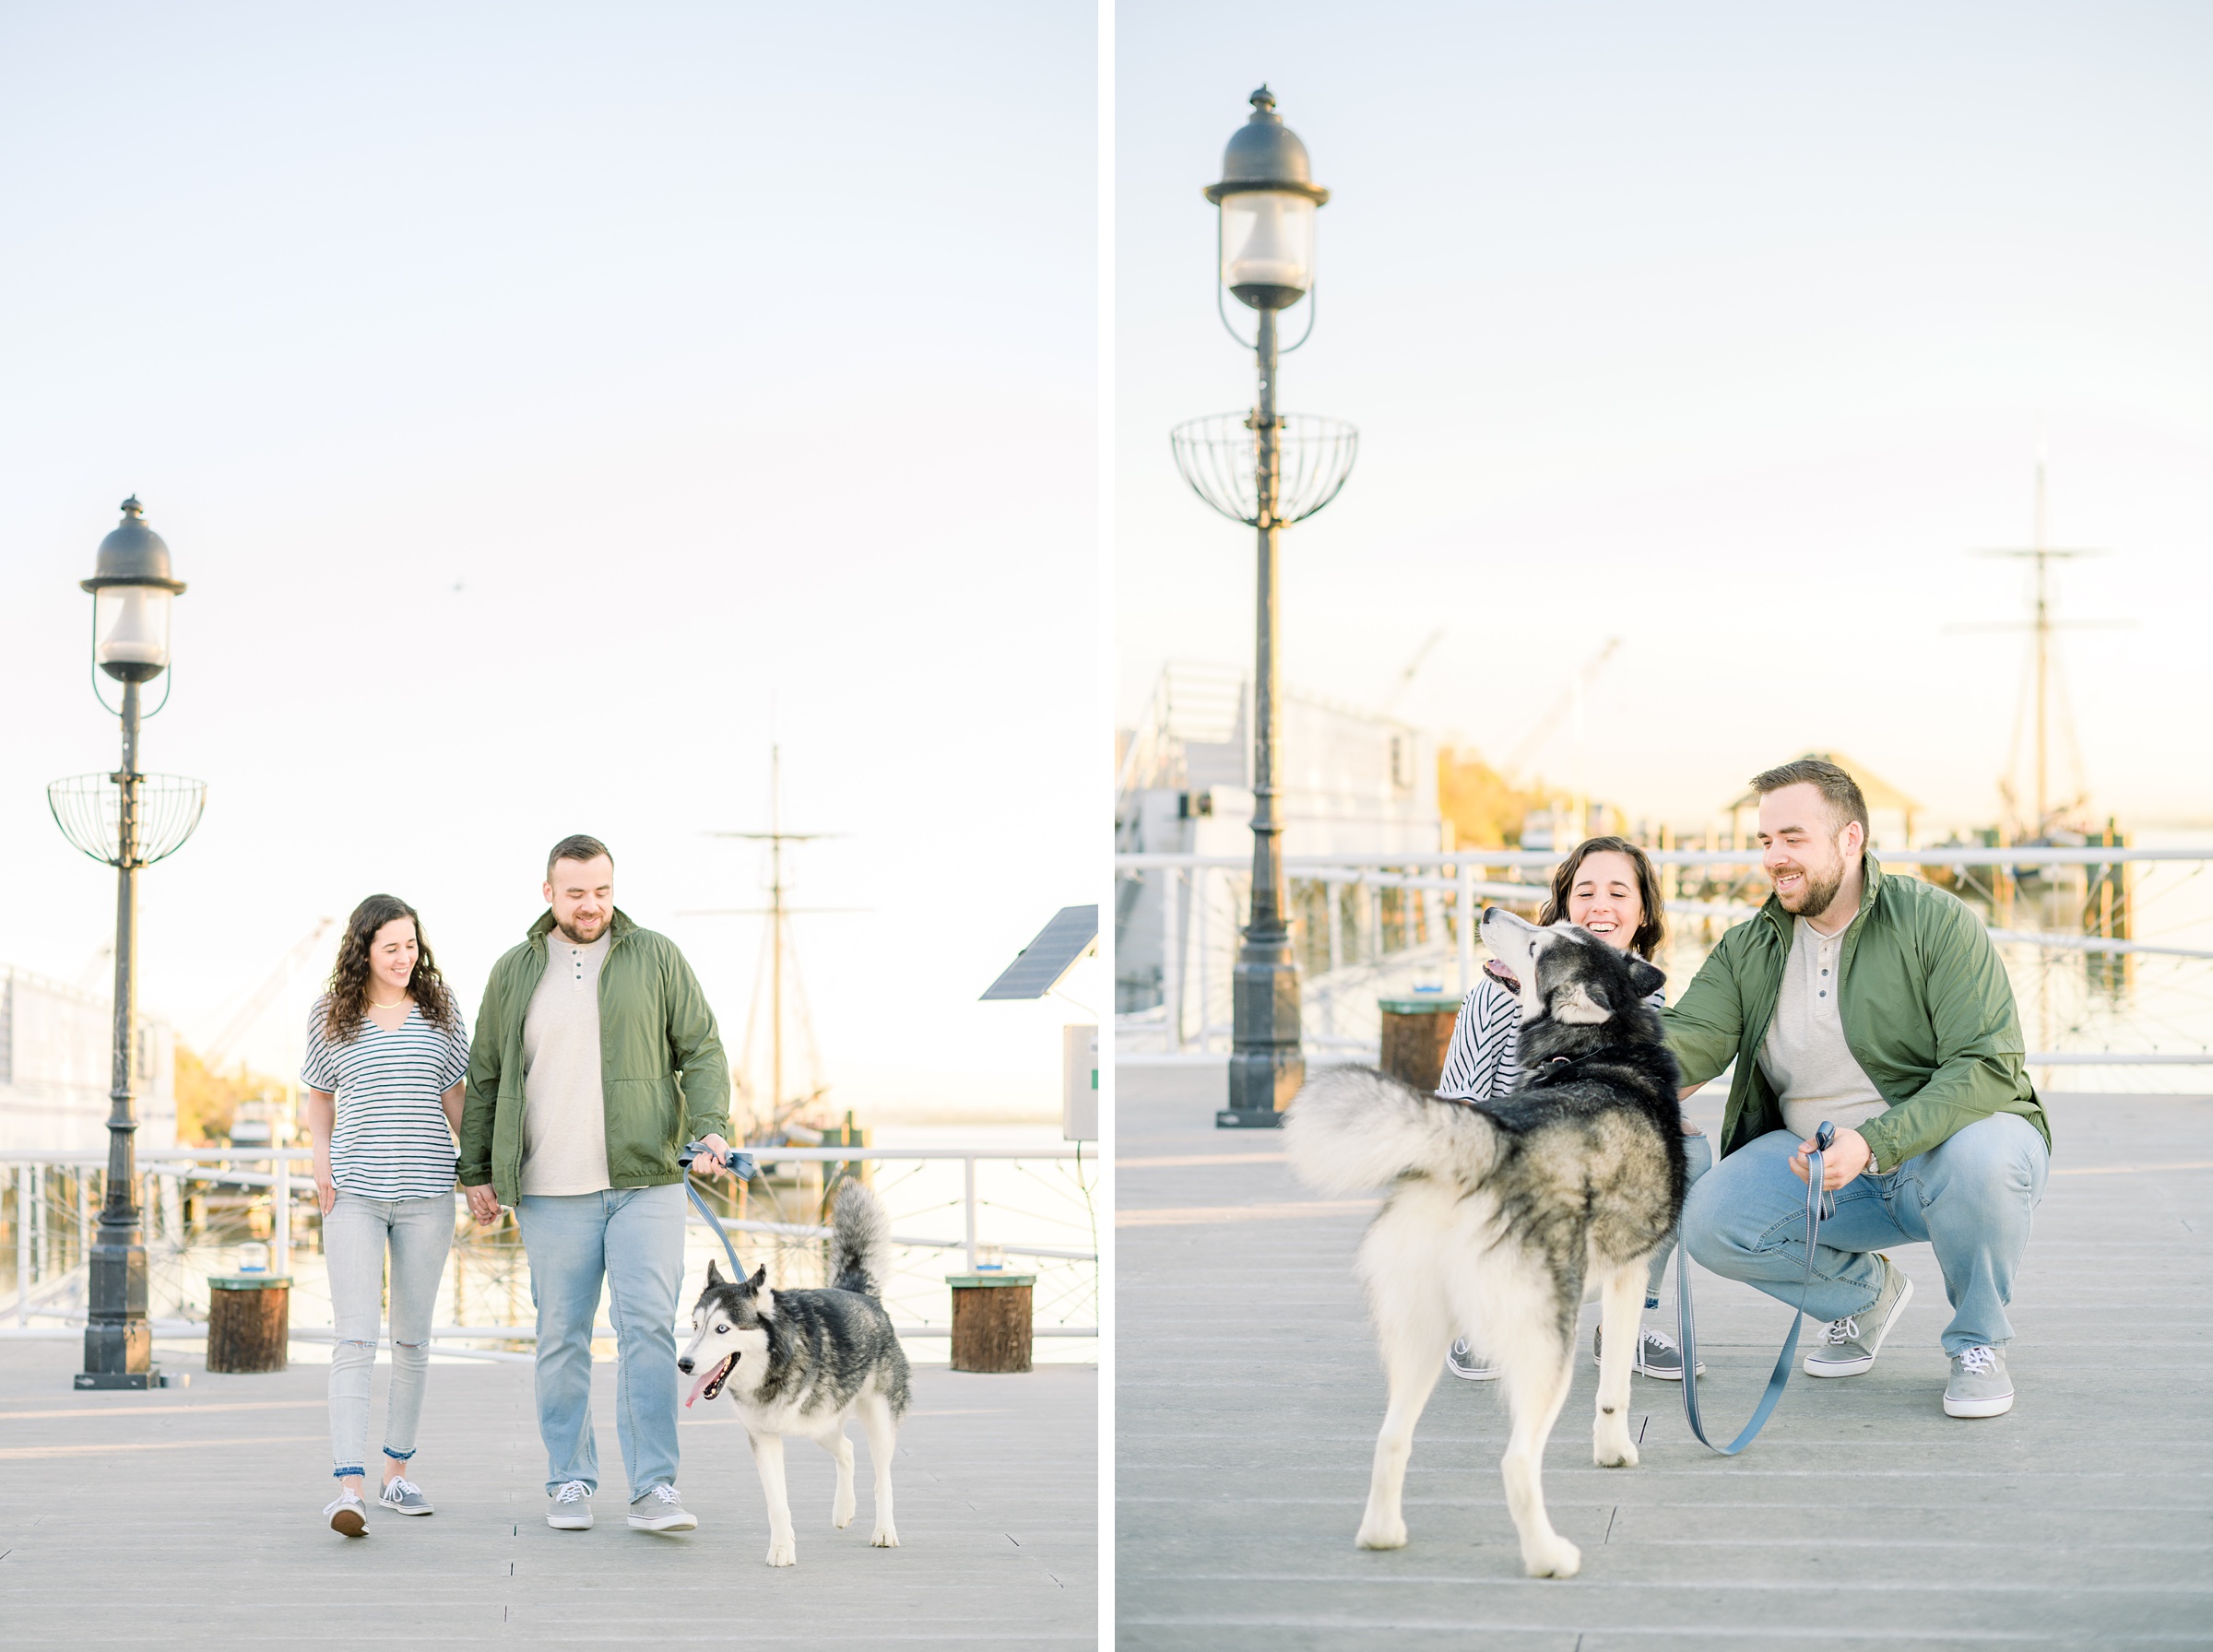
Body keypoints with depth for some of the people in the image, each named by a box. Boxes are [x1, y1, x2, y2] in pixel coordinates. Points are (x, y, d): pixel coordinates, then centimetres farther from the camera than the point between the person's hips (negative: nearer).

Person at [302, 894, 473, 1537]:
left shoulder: (439, 1011, 6)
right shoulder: (330, 1017, 4)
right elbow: (318, 1097, 16)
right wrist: (321, 1156, -1)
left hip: (426, 1194, 2)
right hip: (354, 1195, -2)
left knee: (412, 1338, 9)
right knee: (355, 1339, -11)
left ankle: (397, 1474, 19)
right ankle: (349, 1489, -17)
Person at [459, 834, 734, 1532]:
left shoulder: (656, 958, 4)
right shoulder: (515, 974, 8)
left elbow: (701, 1049, 3)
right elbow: (484, 1078, 13)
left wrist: (709, 1127, -13)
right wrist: (476, 1171, 10)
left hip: (646, 1183, -2)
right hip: (552, 1193, 2)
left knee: (648, 1325, -11)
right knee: (562, 1336, 6)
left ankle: (655, 1487, -11)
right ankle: (569, 1481, 16)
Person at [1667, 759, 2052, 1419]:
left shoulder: (1936, 923, -13)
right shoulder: (1747, 951, 3)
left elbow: (1988, 1065, -22)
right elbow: (1687, 1041, -11)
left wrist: (1873, 1142, -34)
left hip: (1938, 1149, -4)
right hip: (1813, 1158, 4)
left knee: (1981, 1157, -39)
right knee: (1708, 1219, -20)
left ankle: (1978, 1342, -9)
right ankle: (1864, 1289, 11)